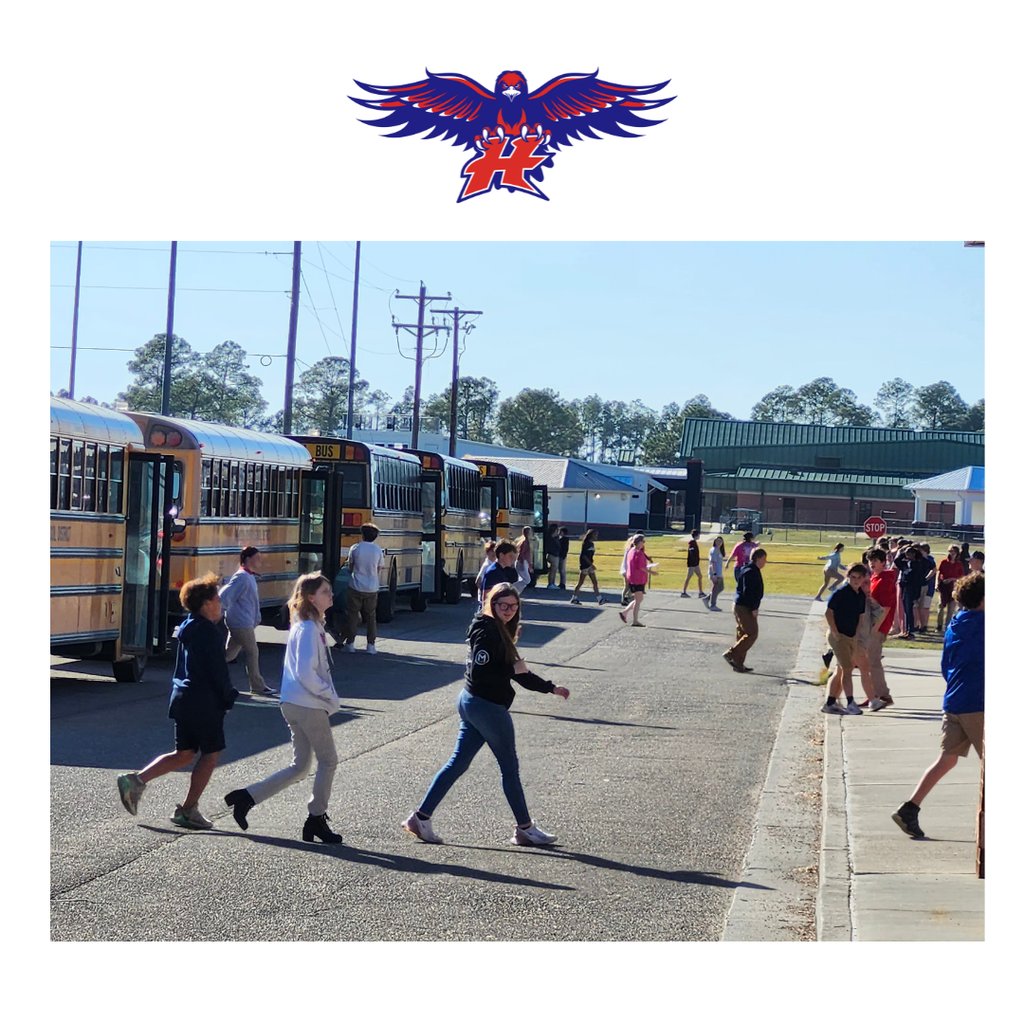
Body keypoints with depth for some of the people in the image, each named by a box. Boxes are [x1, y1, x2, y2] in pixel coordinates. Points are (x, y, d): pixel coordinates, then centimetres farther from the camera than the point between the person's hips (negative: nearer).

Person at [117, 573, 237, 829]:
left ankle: (137, 780, 3)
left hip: (182, 700, 9)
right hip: (205, 704, -9)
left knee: (184, 754, 15)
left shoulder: (186, 629, 13)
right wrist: (228, 699, -3)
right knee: (210, 754, 4)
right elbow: (218, 671, -17)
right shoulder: (209, 633, -15)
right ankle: (188, 810, 5)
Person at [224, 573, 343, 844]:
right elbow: (306, 673, -22)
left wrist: (327, 695, 13)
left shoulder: (308, 625, 14)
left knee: (299, 767, 13)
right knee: (328, 760, 4)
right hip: (309, 706, -9)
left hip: (294, 705, 9)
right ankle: (316, 820, 12)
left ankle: (246, 797, 11)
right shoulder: (308, 628, -16)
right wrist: (330, 696, -13)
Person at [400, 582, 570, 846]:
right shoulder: (487, 631, -17)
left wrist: (551, 688, 20)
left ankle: (421, 817, 10)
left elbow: (519, 673, 19)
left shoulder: (500, 631, 14)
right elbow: (478, 672, -25)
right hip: (487, 707, -10)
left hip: (471, 704, 10)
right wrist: (513, 669, -19)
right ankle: (525, 828, 14)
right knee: (509, 766, 3)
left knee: (458, 763, 11)